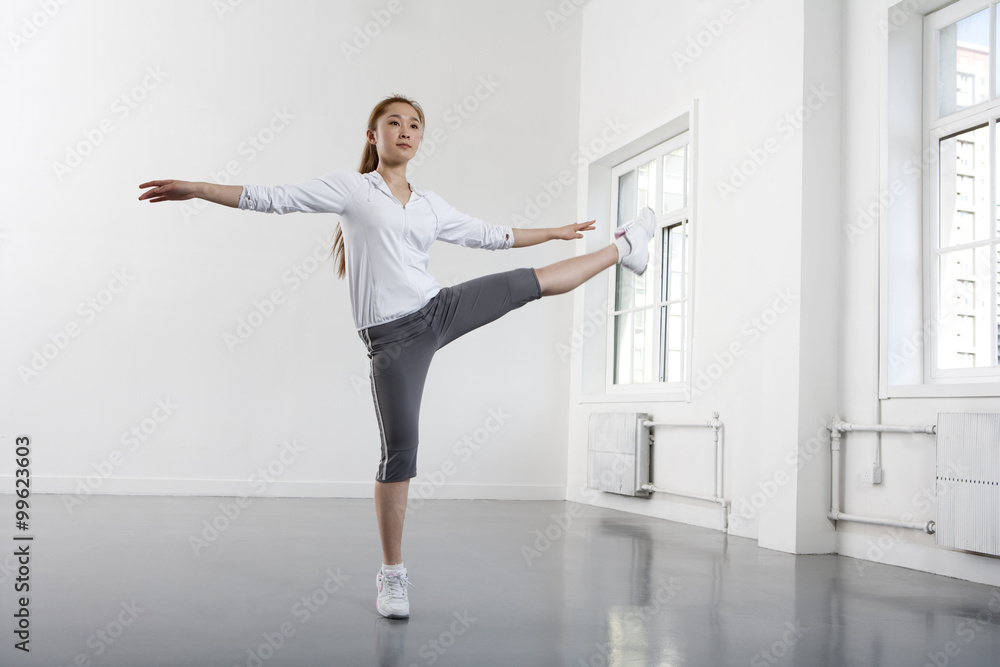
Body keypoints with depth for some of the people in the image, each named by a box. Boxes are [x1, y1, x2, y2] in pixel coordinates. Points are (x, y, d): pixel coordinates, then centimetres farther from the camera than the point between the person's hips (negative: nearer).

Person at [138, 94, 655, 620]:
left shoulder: (429, 206, 14)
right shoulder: (349, 188, 1)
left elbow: (489, 236, 25)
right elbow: (271, 199, -3)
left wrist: (553, 232, 31)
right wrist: (194, 189, -11)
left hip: (439, 311, 4)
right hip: (393, 336, -4)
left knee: (531, 283, 8)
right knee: (400, 449, -4)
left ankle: (623, 248, 33)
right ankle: (392, 575, 8)